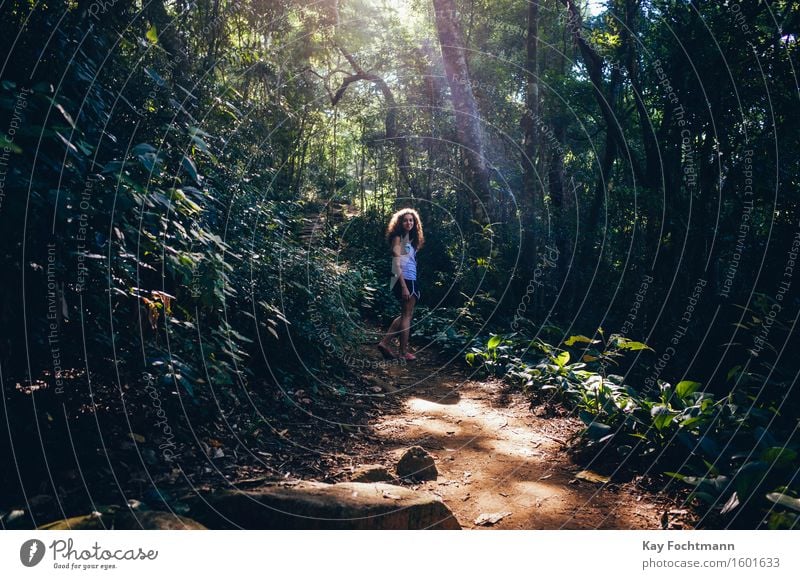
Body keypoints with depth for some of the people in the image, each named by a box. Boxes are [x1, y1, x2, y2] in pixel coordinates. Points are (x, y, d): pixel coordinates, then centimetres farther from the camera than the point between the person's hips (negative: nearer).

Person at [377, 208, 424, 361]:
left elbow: (411, 262, 13)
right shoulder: (398, 238, -9)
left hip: (411, 280, 9)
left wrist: (413, 285, 9)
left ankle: (385, 342, 16)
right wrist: (404, 286, -22)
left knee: (406, 314, 15)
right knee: (407, 315, -1)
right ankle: (404, 352, 8)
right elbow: (397, 264, -16)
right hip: (404, 280, -9)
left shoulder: (411, 239, 16)